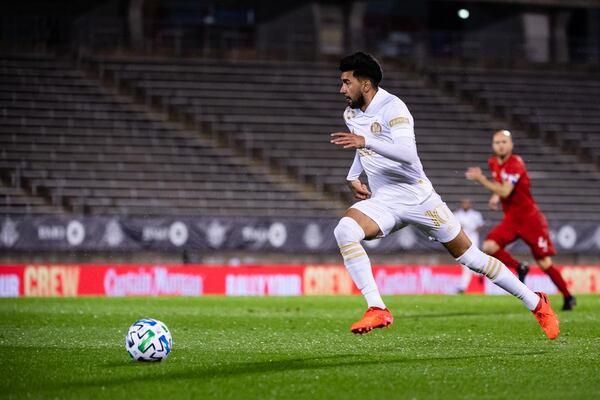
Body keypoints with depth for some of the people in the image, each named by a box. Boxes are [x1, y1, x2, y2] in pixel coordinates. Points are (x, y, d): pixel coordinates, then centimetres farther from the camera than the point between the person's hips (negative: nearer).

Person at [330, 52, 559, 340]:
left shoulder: (392, 107, -16)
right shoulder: (351, 114, 8)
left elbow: (407, 153, -32)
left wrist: (364, 142, -40)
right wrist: (353, 177, 15)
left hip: (417, 197, -6)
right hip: (382, 202, 6)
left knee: (469, 256, 1)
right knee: (344, 230, -25)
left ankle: (536, 303, 18)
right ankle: (377, 310, -26)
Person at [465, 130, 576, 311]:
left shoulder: (515, 164, -19)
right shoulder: (493, 163, 4)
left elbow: (505, 192, -31)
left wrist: (480, 179, -32)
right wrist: (496, 196, 7)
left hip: (530, 219, -6)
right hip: (511, 219, 6)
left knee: (544, 263, -4)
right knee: (489, 247, -18)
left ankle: (568, 297, 13)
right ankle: (520, 268, 2)